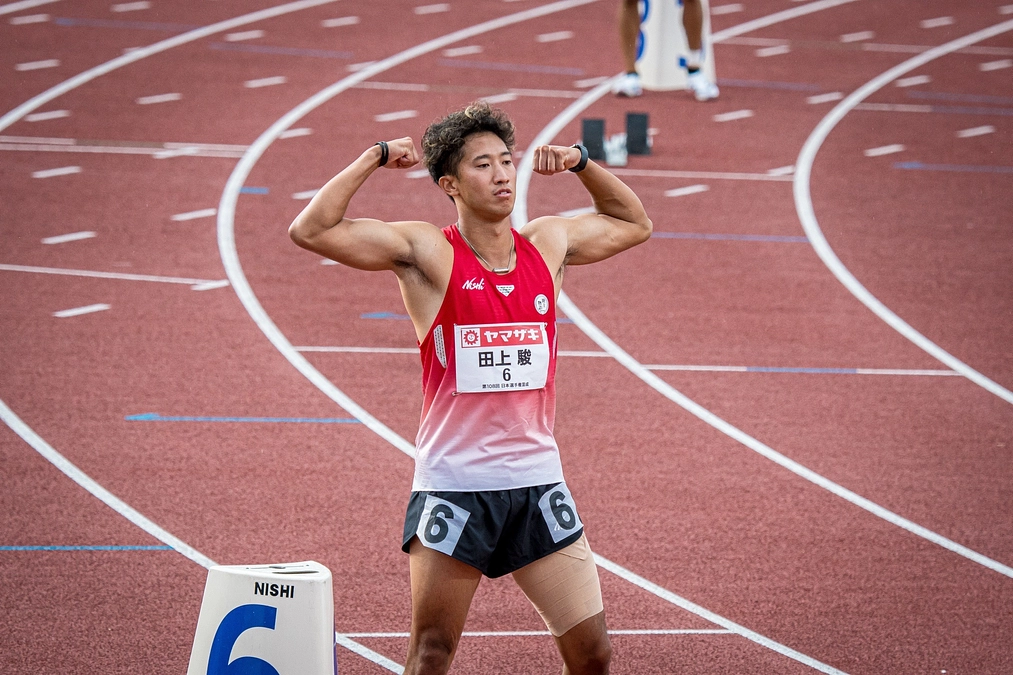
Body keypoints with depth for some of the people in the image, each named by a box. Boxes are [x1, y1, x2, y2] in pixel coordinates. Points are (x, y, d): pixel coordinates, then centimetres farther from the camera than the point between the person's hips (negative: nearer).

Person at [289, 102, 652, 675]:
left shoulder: (549, 244, 9)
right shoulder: (428, 253, -6)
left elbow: (634, 223, 27)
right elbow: (311, 231, -13)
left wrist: (582, 163, 13)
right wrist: (375, 159, -9)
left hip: (538, 483, 4)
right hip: (454, 485, -4)